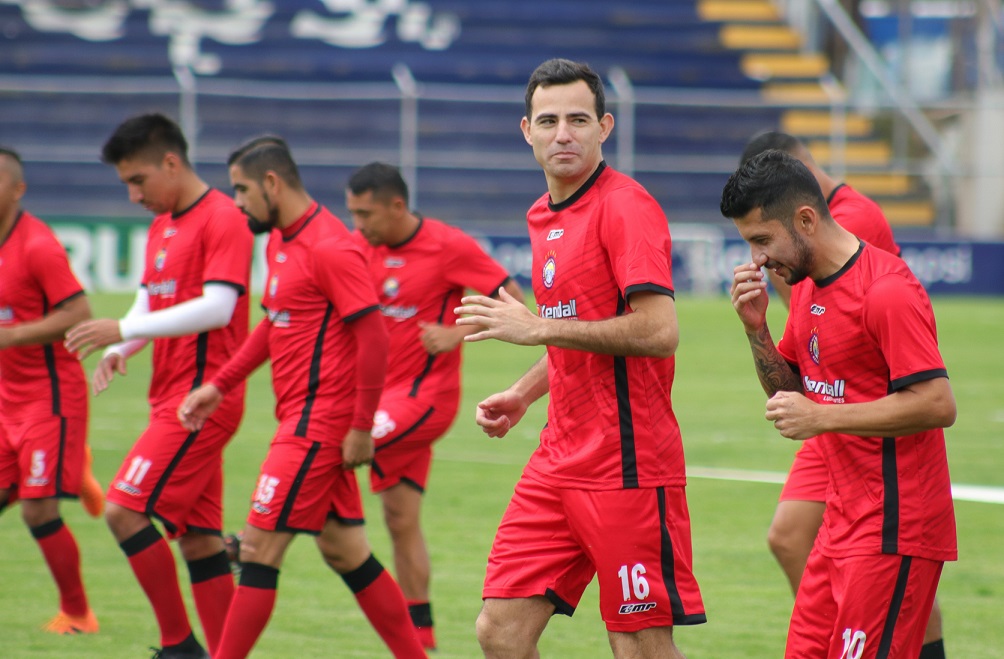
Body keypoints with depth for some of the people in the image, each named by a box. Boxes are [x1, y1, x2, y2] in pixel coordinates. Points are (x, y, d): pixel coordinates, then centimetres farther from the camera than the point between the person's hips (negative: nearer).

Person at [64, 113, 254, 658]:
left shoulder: (222, 220, -12)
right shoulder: (160, 228, 17)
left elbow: (217, 307, -22)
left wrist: (124, 330, -24)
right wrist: (118, 350, 1)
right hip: (173, 399, 9)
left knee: (125, 510, -14)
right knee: (196, 534, 8)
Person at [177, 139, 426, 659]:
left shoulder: (329, 248, -16)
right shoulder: (280, 241, 14)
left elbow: (374, 338, -19)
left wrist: (361, 429, -19)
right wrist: (220, 386, 18)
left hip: (319, 421, -10)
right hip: (302, 418, 10)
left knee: (259, 547, -7)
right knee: (344, 551, 12)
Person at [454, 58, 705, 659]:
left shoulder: (626, 207, -12)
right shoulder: (545, 216, 15)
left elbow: (659, 331, -23)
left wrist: (539, 328, -19)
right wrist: (524, 394, 16)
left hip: (627, 467, -8)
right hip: (560, 463, 8)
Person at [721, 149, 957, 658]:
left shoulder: (887, 291, -17)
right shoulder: (808, 287, 12)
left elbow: (937, 403, -22)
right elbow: (789, 394, 20)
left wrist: (821, 417, -20)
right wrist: (756, 328, 2)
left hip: (894, 529, -9)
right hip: (843, 521, 9)